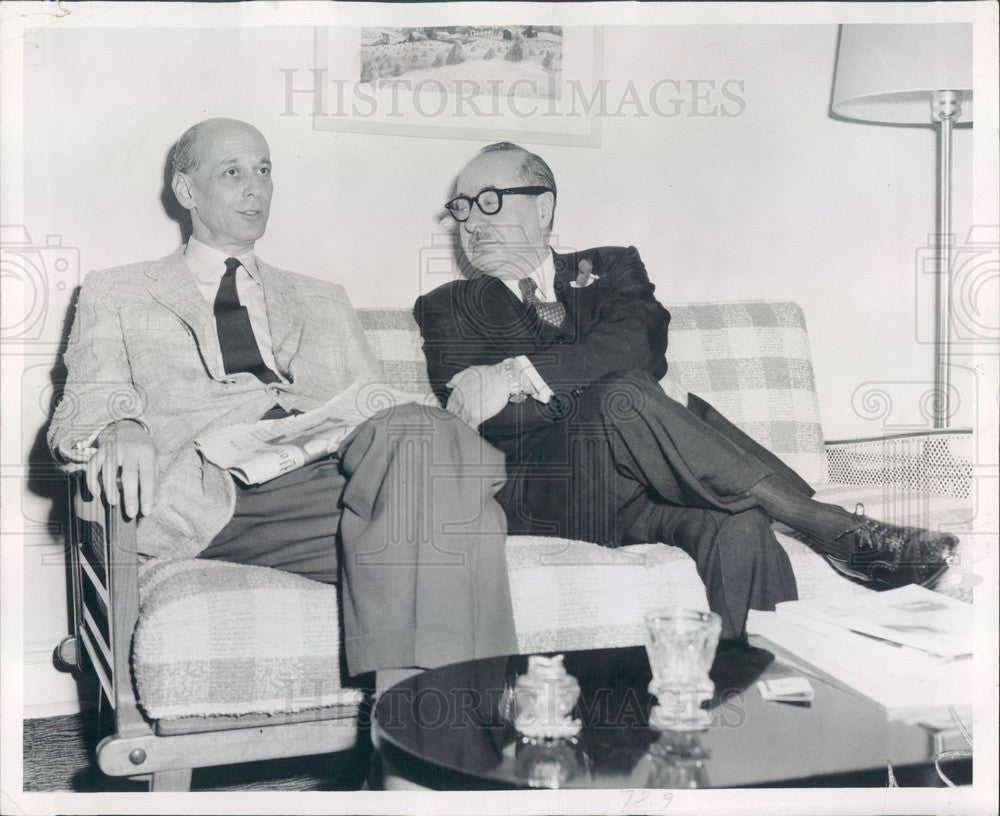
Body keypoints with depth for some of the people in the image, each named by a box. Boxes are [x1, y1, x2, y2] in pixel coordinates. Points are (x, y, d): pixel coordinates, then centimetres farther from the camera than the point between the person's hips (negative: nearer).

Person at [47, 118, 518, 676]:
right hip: (220, 492, -4)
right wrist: (119, 429, -15)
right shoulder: (116, 294, 25)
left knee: (422, 435, -34)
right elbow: (83, 408, 12)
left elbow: (377, 408, 23)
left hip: (336, 465, 4)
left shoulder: (325, 302, 33)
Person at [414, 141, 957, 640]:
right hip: (557, 491, -2)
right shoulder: (447, 308, 18)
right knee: (622, 397, -33)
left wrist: (522, 375, -14)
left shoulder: (609, 268, 22)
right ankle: (836, 531, -31)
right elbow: (481, 416, 0)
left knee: (738, 530, -33)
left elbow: (639, 343, -2)